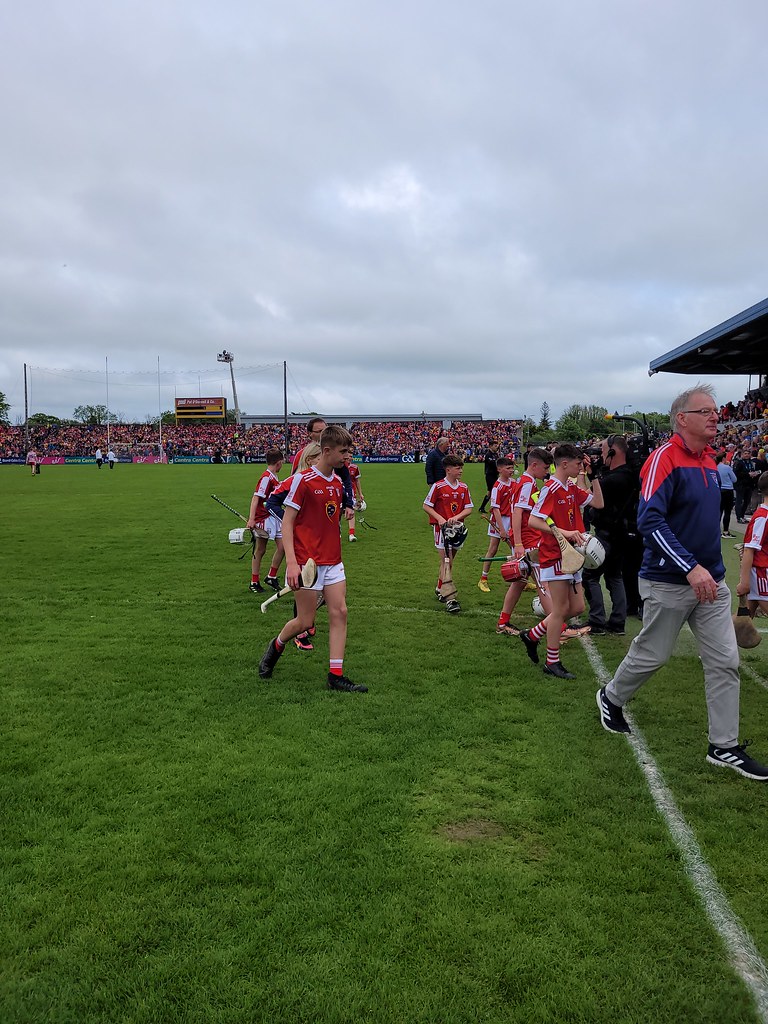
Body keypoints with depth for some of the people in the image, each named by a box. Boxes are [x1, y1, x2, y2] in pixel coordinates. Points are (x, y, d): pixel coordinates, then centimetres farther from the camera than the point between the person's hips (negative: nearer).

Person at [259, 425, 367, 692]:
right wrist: (291, 562, -21)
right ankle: (275, 647, 30)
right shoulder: (303, 479, -12)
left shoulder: (338, 481, 9)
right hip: (307, 562, -7)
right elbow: (287, 522, -13)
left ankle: (335, 676, 6)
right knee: (305, 621, 0)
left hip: (333, 562, 7)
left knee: (339, 613, 0)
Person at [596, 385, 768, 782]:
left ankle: (724, 746, 16)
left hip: (710, 581, 7)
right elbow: (650, 521, -25)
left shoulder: (709, 461, 9)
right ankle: (610, 698, 35)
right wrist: (690, 567, -29)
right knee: (651, 655, 8)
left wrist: (712, 568, 18)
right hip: (669, 583, -7)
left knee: (725, 660, 6)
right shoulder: (664, 458, -16)